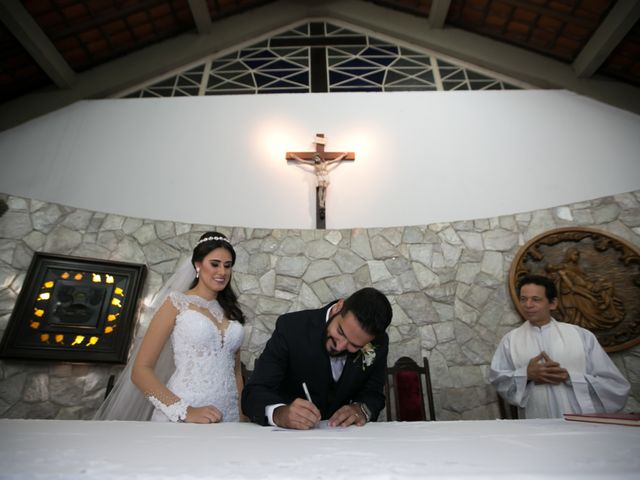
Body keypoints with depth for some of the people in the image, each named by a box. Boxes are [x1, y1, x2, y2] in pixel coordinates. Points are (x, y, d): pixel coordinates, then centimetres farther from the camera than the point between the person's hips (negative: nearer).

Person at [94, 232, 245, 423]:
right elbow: (140, 370, -7)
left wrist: (242, 414, 2)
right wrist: (184, 411, -17)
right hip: (181, 419, -4)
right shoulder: (176, 302, -4)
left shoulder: (229, 310, 8)